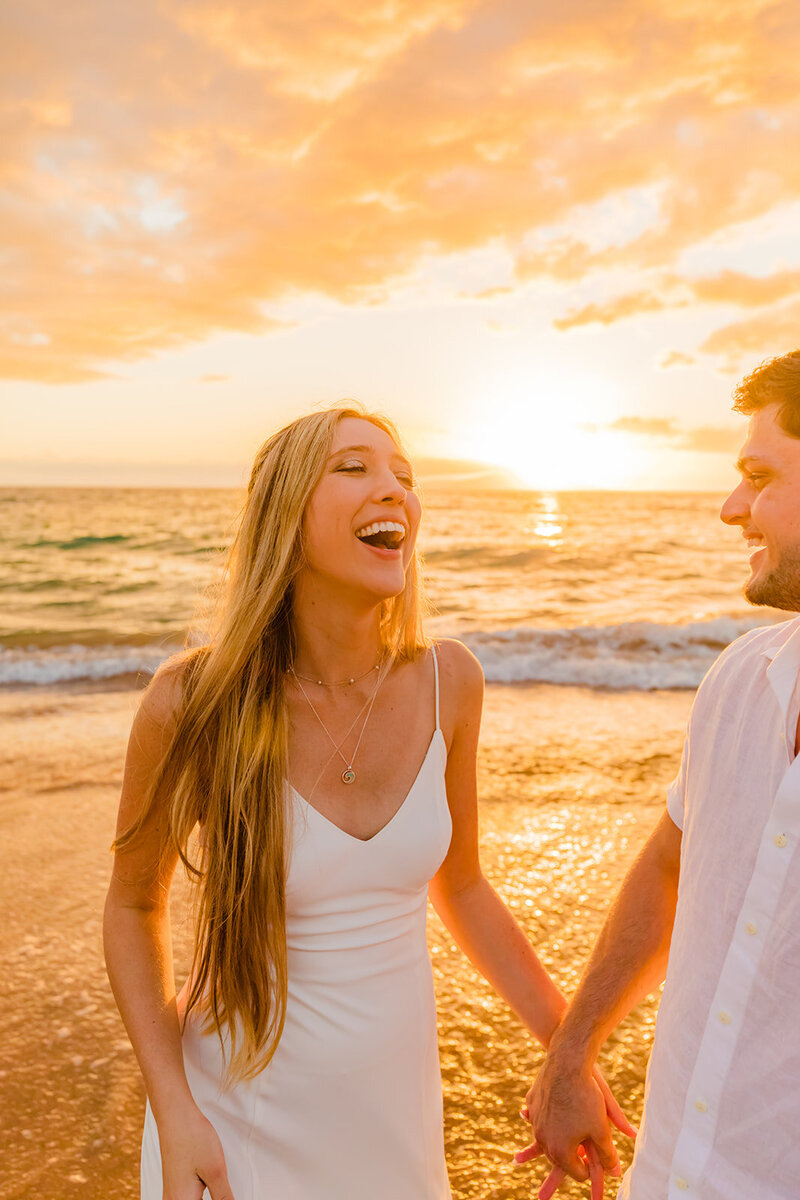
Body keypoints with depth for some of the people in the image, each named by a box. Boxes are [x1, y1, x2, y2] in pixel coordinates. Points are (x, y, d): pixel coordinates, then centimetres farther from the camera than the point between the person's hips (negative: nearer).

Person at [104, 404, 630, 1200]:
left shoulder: (447, 681, -13)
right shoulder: (193, 704, -22)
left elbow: (459, 885, 1)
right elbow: (135, 901, -6)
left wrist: (567, 1049, 1)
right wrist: (172, 1114, -12)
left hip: (396, 1092, 3)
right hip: (240, 1111, -3)